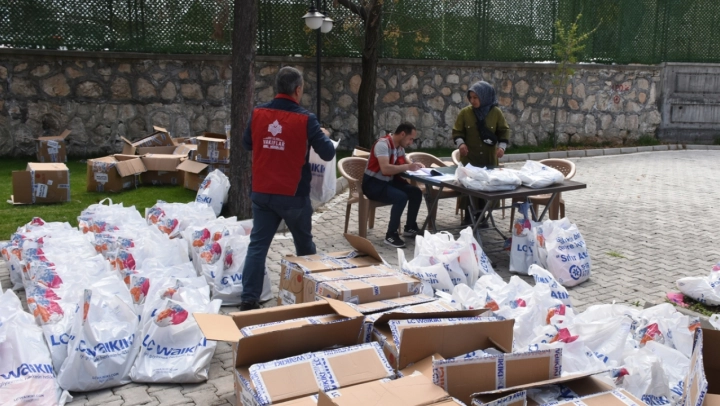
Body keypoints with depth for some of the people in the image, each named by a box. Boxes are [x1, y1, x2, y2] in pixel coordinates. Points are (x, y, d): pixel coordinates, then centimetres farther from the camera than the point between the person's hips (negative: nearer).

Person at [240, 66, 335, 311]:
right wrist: (324, 135, 12)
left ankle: (249, 299, -1)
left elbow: (246, 145, 14)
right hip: (293, 195, -3)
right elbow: (328, 153, -8)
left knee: (258, 245, 4)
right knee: (304, 245, 16)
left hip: (261, 192, 3)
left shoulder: (258, 113, -1)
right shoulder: (305, 119, -13)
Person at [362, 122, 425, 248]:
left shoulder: (400, 147, 5)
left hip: (389, 181, 9)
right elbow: (385, 169, -34)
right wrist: (407, 167, -26)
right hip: (373, 183, -9)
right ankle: (391, 235, -17)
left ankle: (410, 227, 13)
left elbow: (406, 163, 21)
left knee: (416, 192, -3)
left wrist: (415, 165, -3)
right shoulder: (383, 144, -22)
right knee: (401, 197, -29)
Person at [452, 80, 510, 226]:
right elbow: (457, 131, 2)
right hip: (469, 159, 0)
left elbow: (504, 131, 5)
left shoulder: (496, 112, -2)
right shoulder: (465, 112, -3)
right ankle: (469, 216, 14)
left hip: (489, 159, 1)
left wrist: (502, 146, -10)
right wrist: (460, 143, -16)